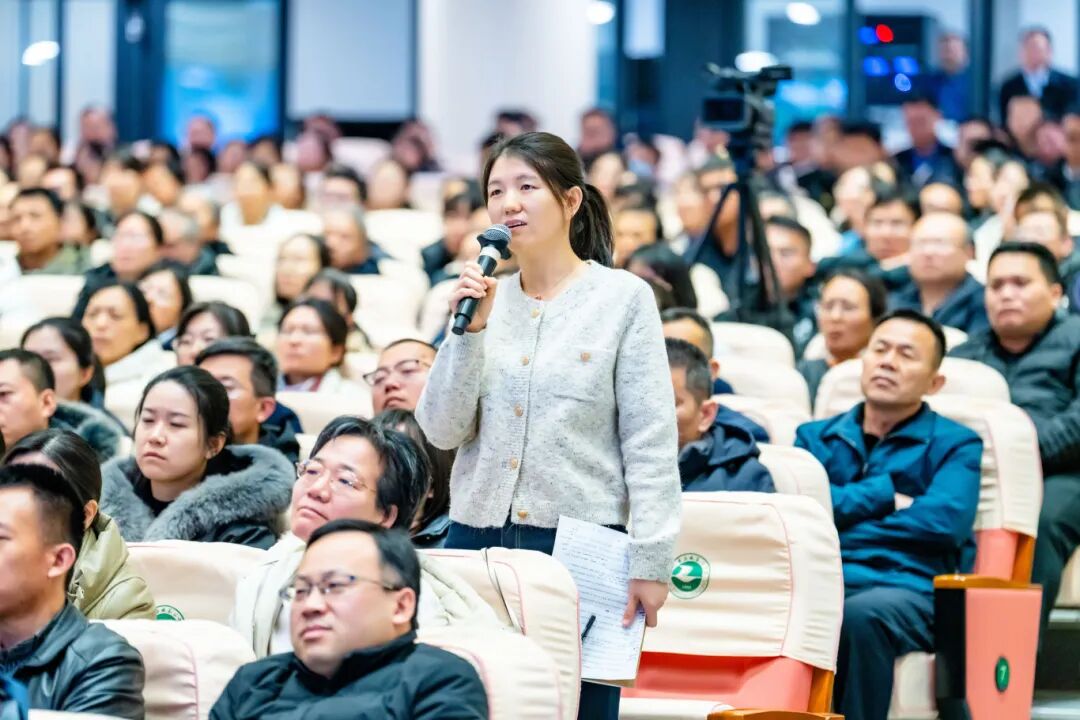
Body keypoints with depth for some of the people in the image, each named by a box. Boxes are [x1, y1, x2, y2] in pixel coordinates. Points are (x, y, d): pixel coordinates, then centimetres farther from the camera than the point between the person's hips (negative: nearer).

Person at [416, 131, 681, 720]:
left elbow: (651, 443, -4)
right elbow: (442, 431, 4)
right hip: (477, 537, 4)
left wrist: (650, 560, -10)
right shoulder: (483, 296, 9)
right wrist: (470, 329, -7)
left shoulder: (623, 298, -2)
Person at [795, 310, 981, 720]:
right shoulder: (815, 437, 25)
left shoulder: (955, 445, 15)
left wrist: (842, 510, 2)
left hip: (907, 588, -2)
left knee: (862, 613, -39)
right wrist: (884, 496, 2)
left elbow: (945, 521, -5)